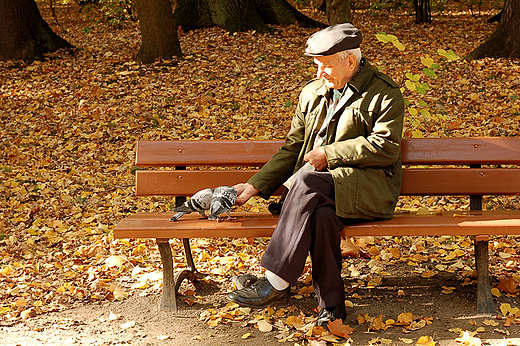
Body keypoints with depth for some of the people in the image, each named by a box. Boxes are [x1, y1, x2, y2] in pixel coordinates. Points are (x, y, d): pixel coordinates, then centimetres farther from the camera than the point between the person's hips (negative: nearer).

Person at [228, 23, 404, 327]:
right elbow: (292, 149, 17)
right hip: (322, 187, 4)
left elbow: (385, 147, -11)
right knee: (322, 214, -34)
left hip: (369, 185, -4)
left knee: (306, 181, -33)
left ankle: (276, 282, -29)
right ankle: (331, 304, -22)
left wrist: (328, 153, -12)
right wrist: (256, 186, 5)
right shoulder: (311, 93, 17)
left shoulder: (385, 93, 0)